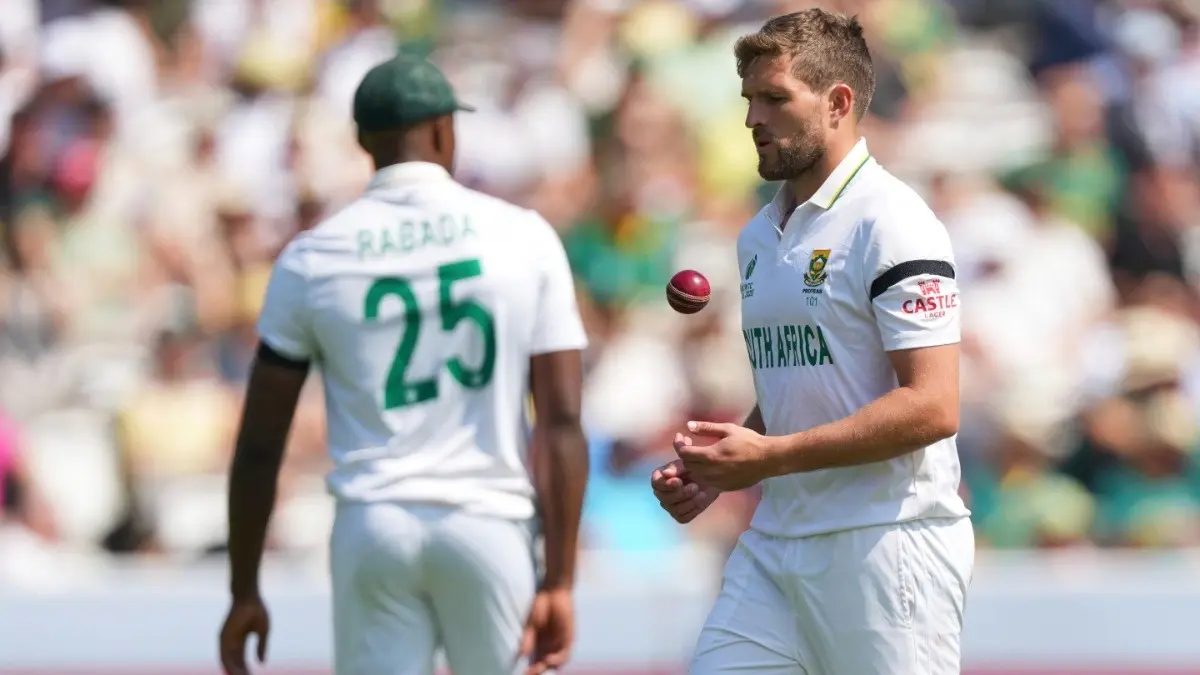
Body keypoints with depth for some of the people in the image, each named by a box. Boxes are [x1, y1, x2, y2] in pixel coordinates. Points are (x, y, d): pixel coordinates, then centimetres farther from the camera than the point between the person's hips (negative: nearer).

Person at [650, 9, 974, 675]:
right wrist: (714, 474, 7)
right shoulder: (760, 237, 16)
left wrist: (769, 457, -19)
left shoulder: (890, 223, -11)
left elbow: (932, 408, -19)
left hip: (886, 542, -8)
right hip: (774, 541, 8)